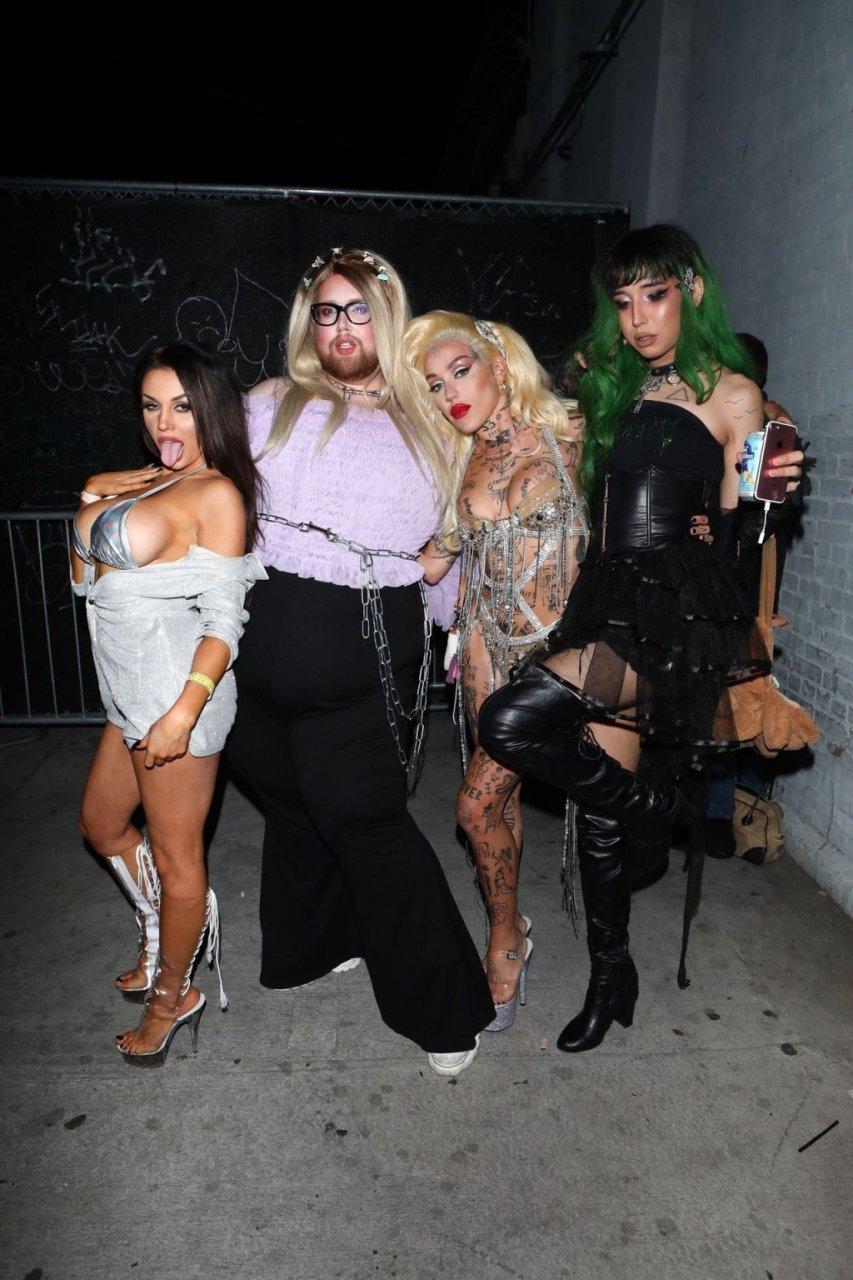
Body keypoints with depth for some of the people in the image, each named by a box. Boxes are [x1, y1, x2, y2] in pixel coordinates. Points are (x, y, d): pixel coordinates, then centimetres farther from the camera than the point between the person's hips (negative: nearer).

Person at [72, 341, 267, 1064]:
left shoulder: (217, 493, -12)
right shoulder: (151, 482, 13)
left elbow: (225, 617, -18)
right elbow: (84, 577, 19)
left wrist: (186, 708, -26)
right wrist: (92, 501, 5)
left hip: (176, 690, -9)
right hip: (132, 691, 10)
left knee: (175, 854, 7)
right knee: (102, 823, 25)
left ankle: (172, 996, 30)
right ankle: (165, 938, 46)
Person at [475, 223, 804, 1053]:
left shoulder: (731, 393, 0)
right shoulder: (609, 387, 17)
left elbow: (736, 531, 0)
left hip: (677, 606, -6)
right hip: (608, 599, 6)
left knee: (510, 722, -23)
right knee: (598, 806, 9)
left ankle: (652, 803, 3)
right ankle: (611, 978, 29)